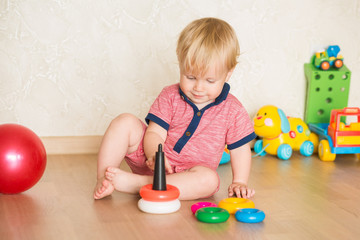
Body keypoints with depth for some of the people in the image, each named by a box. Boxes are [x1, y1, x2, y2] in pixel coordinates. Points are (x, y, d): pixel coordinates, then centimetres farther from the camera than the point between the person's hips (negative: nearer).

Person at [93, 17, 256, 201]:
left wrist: (239, 183, -11)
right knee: (124, 122, -14)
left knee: (210, 180, -36)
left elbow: (240, 149, 2)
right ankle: (103, 181, -18)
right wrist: (155, 156, -30)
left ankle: (134, 183, -38)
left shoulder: (233, 111, -5)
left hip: (187, 174, -1)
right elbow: (154, 133, -9)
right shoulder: (170, 96, -3)